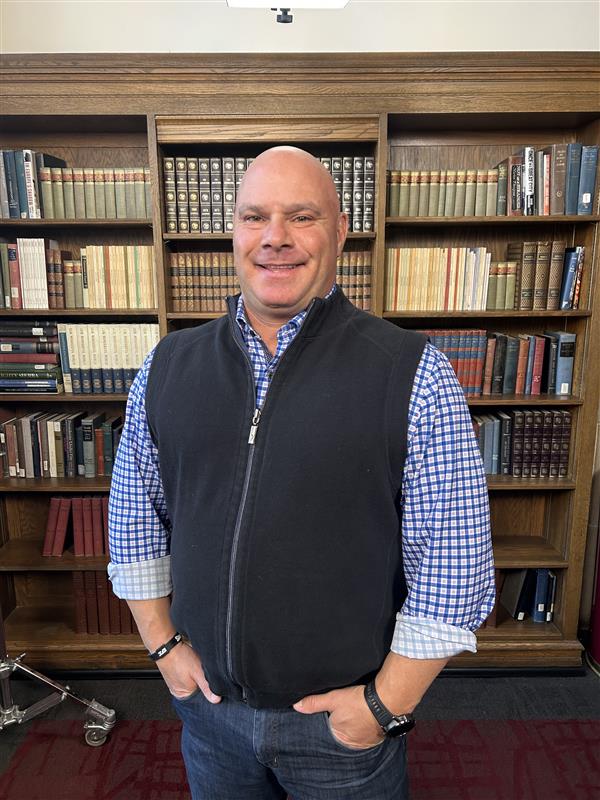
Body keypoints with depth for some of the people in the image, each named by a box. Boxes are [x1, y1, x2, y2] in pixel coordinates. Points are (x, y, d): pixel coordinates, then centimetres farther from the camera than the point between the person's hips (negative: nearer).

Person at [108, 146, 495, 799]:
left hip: (347, 720, -2)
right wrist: (163, 643, 2)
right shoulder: (169, 366, -4)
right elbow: (135, 515, 5)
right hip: (207, 704, 4)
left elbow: (455, 564, -13)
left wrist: (388, 703, -11)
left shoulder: (414, 376, -16)